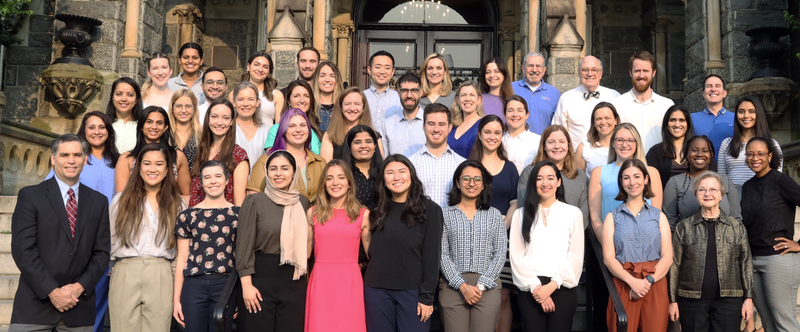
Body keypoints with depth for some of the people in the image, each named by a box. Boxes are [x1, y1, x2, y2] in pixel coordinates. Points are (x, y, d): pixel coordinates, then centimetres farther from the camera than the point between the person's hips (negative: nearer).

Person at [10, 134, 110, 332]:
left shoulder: (99, 201, 10)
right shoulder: (30, 195, 1)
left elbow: (101, 252, 7)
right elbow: (23, 250, -7)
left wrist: (80, 286, -7)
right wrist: (52, 291, -12)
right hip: (35, 304, -2)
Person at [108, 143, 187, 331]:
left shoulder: (178, 204, 9)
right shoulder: (121, 200, 10)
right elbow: (110, 240, 13)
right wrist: (115, 269, 9)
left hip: (161, 277, 0)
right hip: (125, 275, 0)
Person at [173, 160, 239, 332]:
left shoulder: (237, 214, 5)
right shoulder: (188, 215, 7)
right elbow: (181, 259, 8)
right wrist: (176, 299, 5)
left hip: (225, 285, -1)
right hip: (194, 286, 1)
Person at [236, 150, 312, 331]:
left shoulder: (303, 202, 8)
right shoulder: (254, 201, -4)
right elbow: (244, 245, -7)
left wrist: (310, 237, 1)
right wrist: (246, 285, -11)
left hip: (294, 280, 4)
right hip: (260, 277, -4)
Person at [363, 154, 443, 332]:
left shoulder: (430, 210, -2)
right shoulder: (379, 211, 10)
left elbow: (432, 256, -5)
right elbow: (373, 252, 14)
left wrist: (427, 296, -10)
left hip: (412, 291, -3)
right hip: (377, 290, 3)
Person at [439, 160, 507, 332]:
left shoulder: (494, 215, 12)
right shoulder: (445, 214, 7)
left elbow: (500, 254, 5)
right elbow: (442, 255, 1)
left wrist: (481, 285, -7)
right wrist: (463, 286, -9)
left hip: (487, 287, 1)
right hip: (453, 285, -1)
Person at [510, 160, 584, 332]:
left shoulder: (573, 213, 7)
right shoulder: (521, 214, 10)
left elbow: (576, 256, 1)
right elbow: (516, 256, 3)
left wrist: (553, 285, -8)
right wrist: (535, 287, -8)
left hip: (563, 288, -1)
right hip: (530, 289, 1)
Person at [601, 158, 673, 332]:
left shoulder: (659, 216, 13)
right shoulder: (612, 217, 10)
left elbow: (667, 257, 3)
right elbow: (608, 257, -1)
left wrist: (648, 281, -13)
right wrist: (632, 281, -15)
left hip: (655, 285, 1)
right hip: (623, 284, -1)